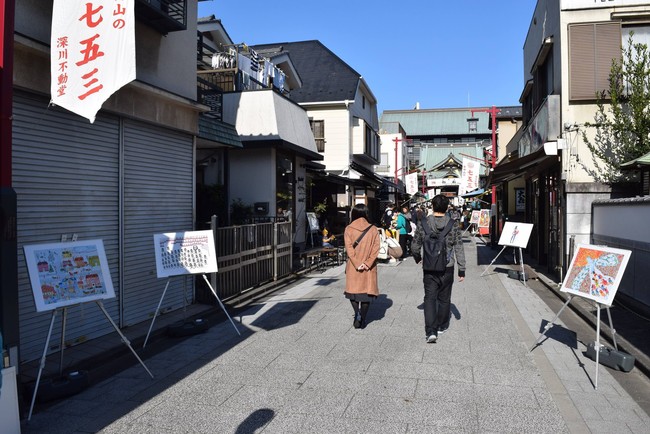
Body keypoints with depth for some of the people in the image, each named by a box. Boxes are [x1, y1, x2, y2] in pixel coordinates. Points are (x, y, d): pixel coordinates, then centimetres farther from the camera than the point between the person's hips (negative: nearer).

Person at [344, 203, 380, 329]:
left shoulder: (348, 229, -3)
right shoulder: (373, 229, 0)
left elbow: (349, 248, -11)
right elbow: (376, 249, -8)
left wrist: (357, 264, -12)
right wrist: (367, 263, -11)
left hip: (353, 267, 0)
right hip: (369, 267, 1)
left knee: (353, 290, 12)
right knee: (367, 291, 9)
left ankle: (357, 313, -8)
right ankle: (362, 319, 8)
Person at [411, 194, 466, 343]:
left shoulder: (423, 224, -6)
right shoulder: (453, 225, -6)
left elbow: (414, 247, 1)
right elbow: (459, 249, -5)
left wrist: (417, 258, 22)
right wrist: (461, 270, 1)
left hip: (429, 269, -1)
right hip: (447, 269, 1)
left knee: (430, 298, 3)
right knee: (444, 298, 16)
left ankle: (431, 331, -9)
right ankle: (441, 327, 30)